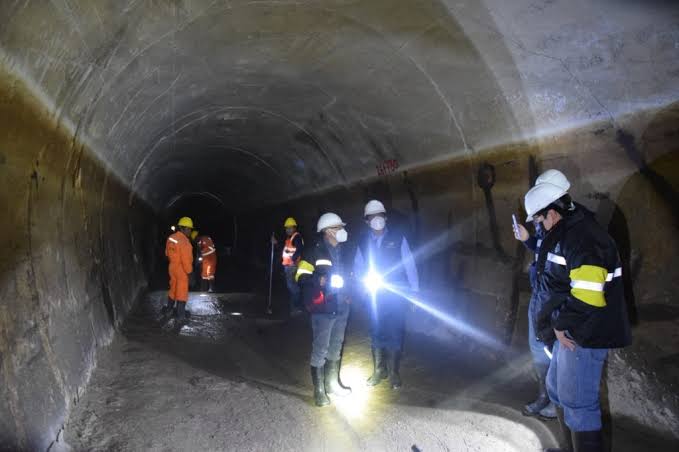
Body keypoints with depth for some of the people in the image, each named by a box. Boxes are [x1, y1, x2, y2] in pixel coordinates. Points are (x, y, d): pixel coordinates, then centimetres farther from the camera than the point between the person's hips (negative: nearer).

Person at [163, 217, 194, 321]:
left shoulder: (171, 238, 0)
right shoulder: (184, 242, -27)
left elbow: (168, 253, 12)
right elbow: (186, 260, -25)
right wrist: (189, 271, -14)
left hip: (172, 267, 8)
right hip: (181, 270, -8)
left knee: (173, 287, 25)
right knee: (182, 291, 4)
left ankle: (169, 307, 41)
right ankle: (181, 314, 11)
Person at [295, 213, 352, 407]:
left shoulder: (343, 251, 9)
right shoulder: (315, 251, -12)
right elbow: (301, 277, -15)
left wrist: (348, 293, 9)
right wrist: (321, 281, -27)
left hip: (341, 308, 7)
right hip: (323, 309, -7)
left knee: (336, 347, 18)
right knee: (320, 350, -1)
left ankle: (332, 383, 34)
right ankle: (319, 390, 13)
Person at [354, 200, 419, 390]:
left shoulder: (398, 237, -5)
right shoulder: (363, 241, 3)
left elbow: (409, 264, -5)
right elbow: (358, 267, 7)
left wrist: (415, 291, -7)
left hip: (397, 294, -2)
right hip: (375, 296, 3)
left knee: (395, 333, 3)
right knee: (376, 333, 12)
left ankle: (394, 372, 21)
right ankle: (379, 370, 29)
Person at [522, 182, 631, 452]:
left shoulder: (582, 238, -23)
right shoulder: (566, 234, 11)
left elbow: (587, 296, -30)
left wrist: (561, 324, -17)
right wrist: (559, 323, 12)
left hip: (584, 336, -11)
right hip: (571, 331, 11)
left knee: (577, 402, -1)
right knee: (557, 389, 22)